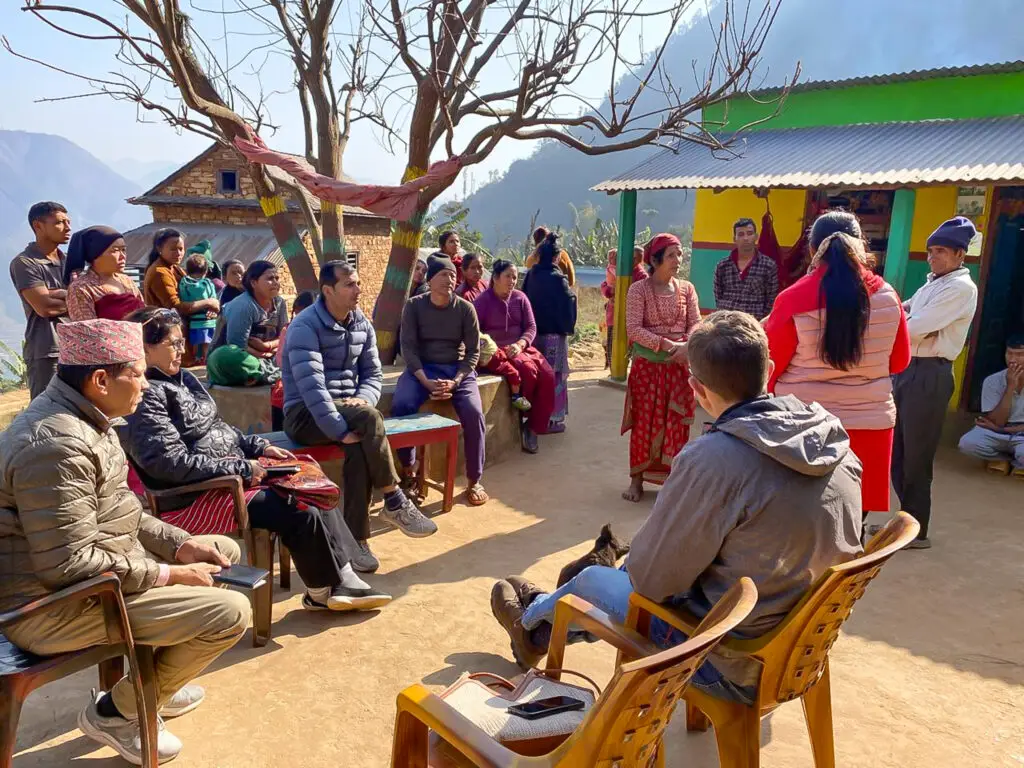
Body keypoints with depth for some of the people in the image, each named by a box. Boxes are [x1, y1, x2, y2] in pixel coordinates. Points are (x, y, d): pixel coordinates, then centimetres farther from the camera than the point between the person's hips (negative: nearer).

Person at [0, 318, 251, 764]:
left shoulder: (82, 418, 6)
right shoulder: (58, 445, -28)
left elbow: (115, 514, 13)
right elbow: (69, 564, -30)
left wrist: (181, 545, 1)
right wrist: (168, 575, -19)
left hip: (97, 568, 11)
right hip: (55, 605, -10)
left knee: (224, 551, 15)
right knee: (230, 611, -18)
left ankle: (153, 680, 26)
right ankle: (116, 713, 5)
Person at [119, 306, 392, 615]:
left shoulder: (182, 378, 11)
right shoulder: (144, 396, -18)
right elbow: (170, 462, -25)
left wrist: (259, 446, 6)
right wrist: (241, 468, -21)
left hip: (229, 475, 10)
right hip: (194, 498, -10)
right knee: (302, 514, -16)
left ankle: (342, 578, 3)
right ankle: (324, 591, 7)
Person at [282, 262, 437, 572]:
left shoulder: (362, 324, 8)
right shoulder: (305, 327, -14)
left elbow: (373, 373, 8)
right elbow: (311, 385, -25)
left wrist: (363, 398, -16)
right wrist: (339, 430, -32)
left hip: (346, 407, 6)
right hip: (305, 414, -5)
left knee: (360, 448, -31)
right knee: (368, 418, -35)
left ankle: (356, 538, -23)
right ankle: (394, 502, -22)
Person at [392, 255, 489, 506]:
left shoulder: (466, 308, -2)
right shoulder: (414, 306, -2)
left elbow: (473, 351, -2)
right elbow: (408, 347, -7)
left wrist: (454, 382, -18)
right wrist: (426, 381, -21)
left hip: (458, 368, 0)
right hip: (421, 368, 0)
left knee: (474, 413, -26)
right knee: (400, 405, -29)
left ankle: (474, 481, -10)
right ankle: (409, 471, -10)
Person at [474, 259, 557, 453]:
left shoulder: (520, 298, 9)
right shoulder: (483, 300, -3)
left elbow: (531, 327, 6)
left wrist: (519, 345, -12)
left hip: (520, 348, 5)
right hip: (495, 352, -5)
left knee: (547, 375, -20)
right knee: (528, 371, -30)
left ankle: (534, 427, -9)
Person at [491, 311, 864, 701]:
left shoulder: (714, 459, -30)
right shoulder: (836, 442, -6)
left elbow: (650, 576, -20)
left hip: (737, 670, -7)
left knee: (592, 579, 16)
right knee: (632, 567, 23)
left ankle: (532, 621, 48)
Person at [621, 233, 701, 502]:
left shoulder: (687, 288, 5)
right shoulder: (639, 289, -6)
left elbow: (696, 324, 0)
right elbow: (633, 329, -14)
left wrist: (688, 346, -20)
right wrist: (667, 344, -22)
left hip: (679, 365, 3)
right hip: (647, 364, -3)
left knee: (676, 423, 6)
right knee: (644, 421, 4)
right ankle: (637, 480, 16)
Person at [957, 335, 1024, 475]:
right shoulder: (993, 381, -8)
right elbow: (997, 422, -14)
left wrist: (1001, 429, -13)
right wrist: (1010, 387, -19)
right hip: (996, 434, 2)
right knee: (967, 443, -31)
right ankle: (1007, 458, 1)